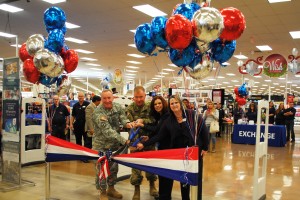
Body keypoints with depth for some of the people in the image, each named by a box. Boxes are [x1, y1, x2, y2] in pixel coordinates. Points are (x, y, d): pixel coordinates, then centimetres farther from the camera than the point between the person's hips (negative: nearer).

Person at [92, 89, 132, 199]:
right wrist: (124, 141, -36)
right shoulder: (98, 113, -24)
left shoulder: (118, 107, -5)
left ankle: (111, 188, 36)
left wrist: (127, 122, -34)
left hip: (115, 144, 6)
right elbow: (108, 131, -30)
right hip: (101, 145, -5)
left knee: (114, 167, 17)